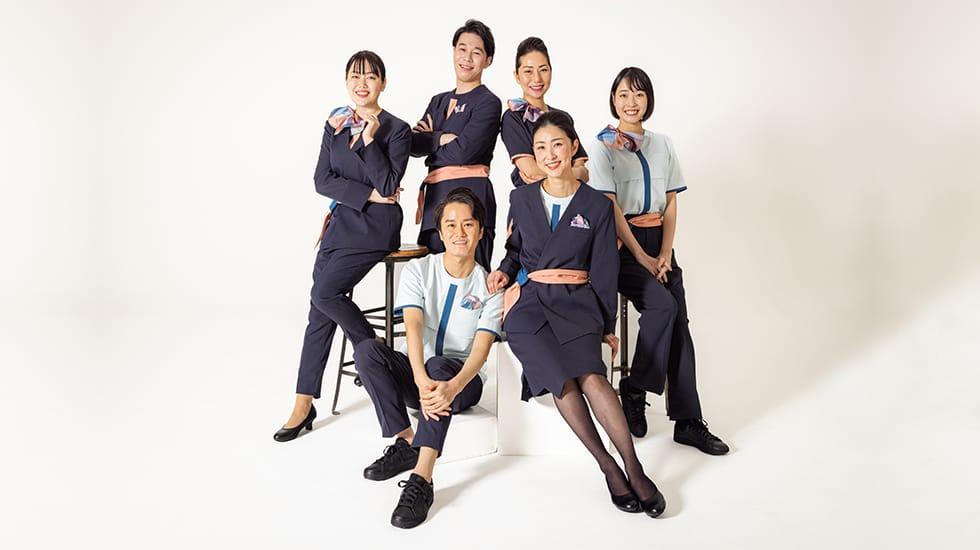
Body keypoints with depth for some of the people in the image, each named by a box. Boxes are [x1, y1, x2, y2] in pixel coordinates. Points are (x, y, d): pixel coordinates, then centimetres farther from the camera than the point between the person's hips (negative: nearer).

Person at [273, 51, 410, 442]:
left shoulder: (396, 130, -4)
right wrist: (367, 194, -8)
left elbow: (388, 185, -14)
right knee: (321, 308, 0)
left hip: (376, 226, -5)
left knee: (325, 293, -19)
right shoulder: (335, 124, 11)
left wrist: (370, 141, -20)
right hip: (342, 221, 5)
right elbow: (321, 180, 3)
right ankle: (304, 403, 6)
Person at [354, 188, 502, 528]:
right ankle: (406, 442, -20)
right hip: (415, 374, 2)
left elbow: (480, 350, -16)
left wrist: (452, 386, -38)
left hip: (461, 380, -2)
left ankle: (421, 480, -42)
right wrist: (422, 382, -37)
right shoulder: (418, 271, -1)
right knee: (366, 349, -25)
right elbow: (413, 329, -17)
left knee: (439, 365, -37)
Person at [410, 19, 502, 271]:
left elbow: (463, 152, -12)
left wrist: (428, 140, 3)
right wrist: (441, 138, -8)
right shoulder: (438, 101, 21)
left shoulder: (488, 103, -1)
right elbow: (413, 144, 8)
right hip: (436, 198, 7)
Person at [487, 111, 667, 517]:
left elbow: (604, 271, 7)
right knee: (559, 380, -25)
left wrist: (607, 325, 4)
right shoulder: (521, 198, 11)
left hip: (577, 303, -1)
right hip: (529, 303, 1)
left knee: (590, 375, -28)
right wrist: (504, 270, 3)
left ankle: (633, 468, -22)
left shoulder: (597, 205, 7)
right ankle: (609, 468, -15)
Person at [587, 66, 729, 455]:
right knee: (662, 306, -26)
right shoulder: (604, 145, -1)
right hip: (621, 244, -5)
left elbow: (671, 203, 10)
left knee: (679, 323, -6)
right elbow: (610, 207, -8)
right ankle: (634, 390, -7)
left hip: (658, 243, 5)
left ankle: (688, 421, -2)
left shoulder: (662, 145, 14)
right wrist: (641, 257, -13)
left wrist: (665, 254, -4)